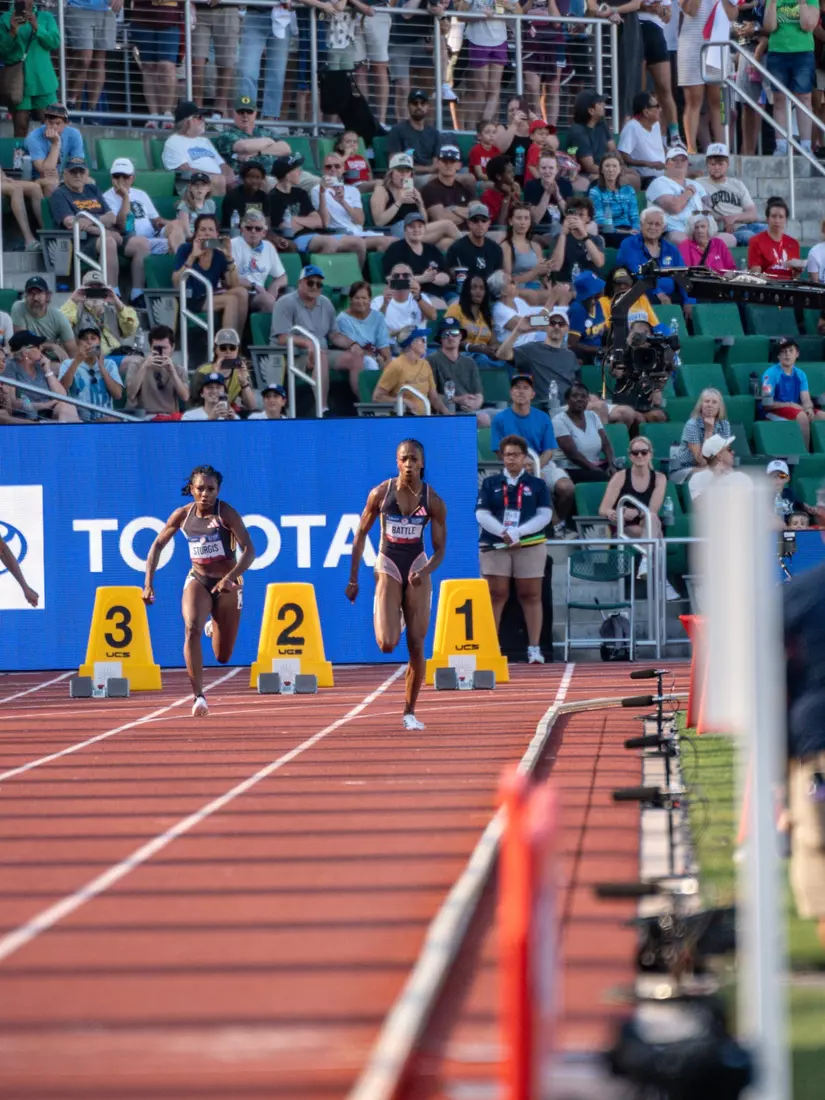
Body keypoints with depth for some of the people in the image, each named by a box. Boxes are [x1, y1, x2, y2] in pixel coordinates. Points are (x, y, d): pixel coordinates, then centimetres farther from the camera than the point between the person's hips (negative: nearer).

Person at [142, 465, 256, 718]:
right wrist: (148, 582, -3)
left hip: (226, 584, -1)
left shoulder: (226, 514, -16)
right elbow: (158, 545, 6)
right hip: (197, 580, 1)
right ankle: (198, 697, -28)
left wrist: (230, 577, -36)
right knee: (192, 629, -29)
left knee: (222, 657, 7)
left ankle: (214, 627, 45)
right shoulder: (183, 515, -5)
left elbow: (249, 550, -22)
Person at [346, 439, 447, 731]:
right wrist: (353, 580, 1)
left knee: (417, 646, 0)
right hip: (388, 567, -1)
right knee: (387, 644, -17)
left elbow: (440, 549, -3)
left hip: (418, 569, 1)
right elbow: (360, 535, 2)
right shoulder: (381, 493, -8)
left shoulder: (433, 500, -7)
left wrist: (425, 571, -23)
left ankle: (409, 712, 11)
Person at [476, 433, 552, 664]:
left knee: (530, 595, 0)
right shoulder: (490, 484, 10)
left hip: (530, 546, 0)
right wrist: (504, 533, -14)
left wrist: (518, 532, -14)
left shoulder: (537, 485, 8)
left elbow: (544, 515, -1)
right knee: (496, 595, -1)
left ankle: (534, 649, 0)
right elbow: (482, 515, 1)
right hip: (494, 546, 0)